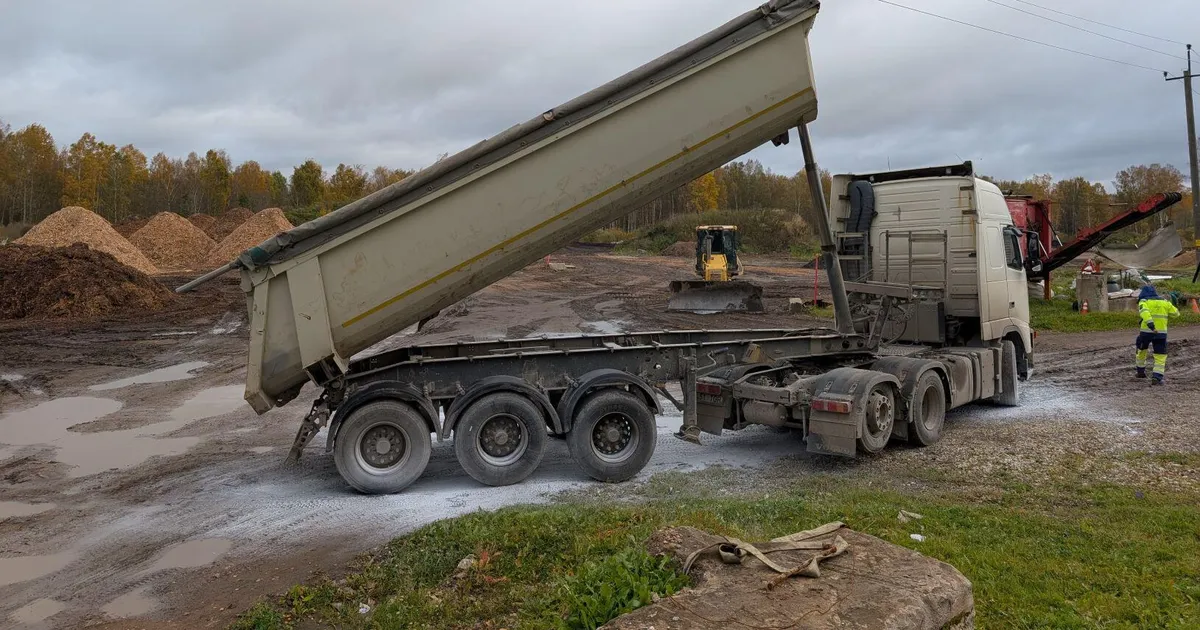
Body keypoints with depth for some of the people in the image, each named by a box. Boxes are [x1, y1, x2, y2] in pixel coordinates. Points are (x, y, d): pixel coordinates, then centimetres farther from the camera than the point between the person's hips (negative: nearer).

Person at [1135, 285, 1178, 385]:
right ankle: (1157, 377, -9)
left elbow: (1144, 311, -21)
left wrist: (1150, 324, -31)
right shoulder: (1164, 302, 9)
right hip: (1161, 332, 1)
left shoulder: (1144, 302, 0)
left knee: (1141, 350, 23)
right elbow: (1175, 312, 19)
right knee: (1160, 355, 4)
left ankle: (1141, 371, 34)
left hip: (1146, 331, -1)